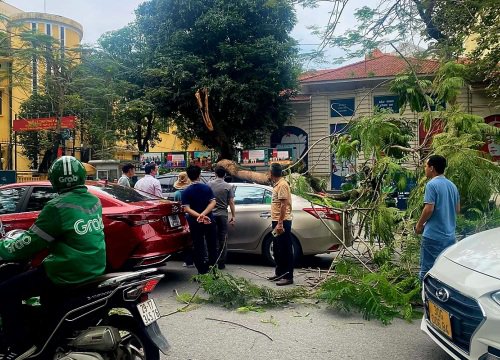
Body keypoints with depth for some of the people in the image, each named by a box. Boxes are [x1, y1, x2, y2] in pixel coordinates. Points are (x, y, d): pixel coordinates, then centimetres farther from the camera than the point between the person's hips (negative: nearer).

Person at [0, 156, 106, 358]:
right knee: (43, 272, 34)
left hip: (69, 272, -8)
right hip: (95, 266, 8)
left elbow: (31, 243, -11)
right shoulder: (94, 201, 6)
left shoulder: (58, 207, -17)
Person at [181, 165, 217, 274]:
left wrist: (199, 216, -21)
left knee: (198, 247, 7)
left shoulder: (186, 191, -7)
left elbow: (187, 208, -15)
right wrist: (203, 214, -20)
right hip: (209, 221, 1)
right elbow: (213, 203, -12)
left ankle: (202, 271, 9)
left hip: (195, 223, -1)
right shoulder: (207, 188, -3)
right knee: (212, 246, 14)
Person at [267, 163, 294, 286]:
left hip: (282, 222, -10)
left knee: (285, 250, -5)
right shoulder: (277, 184, 15)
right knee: (277, 249, 17)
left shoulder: (282, 185, -15)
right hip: (277, 221, 10)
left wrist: (280, 223, -23)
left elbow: (284, 205, -20)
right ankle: (279, 273, 28)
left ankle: (288, 277, 0)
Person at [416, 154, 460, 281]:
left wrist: (419, 225, -4)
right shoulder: (452, 185, 10)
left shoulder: (432, 184, -13)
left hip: (433, 235, -8)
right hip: (450, 235, 8)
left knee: (427, 271, 1)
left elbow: (429, 209, -18)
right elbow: (457, 209, 16)